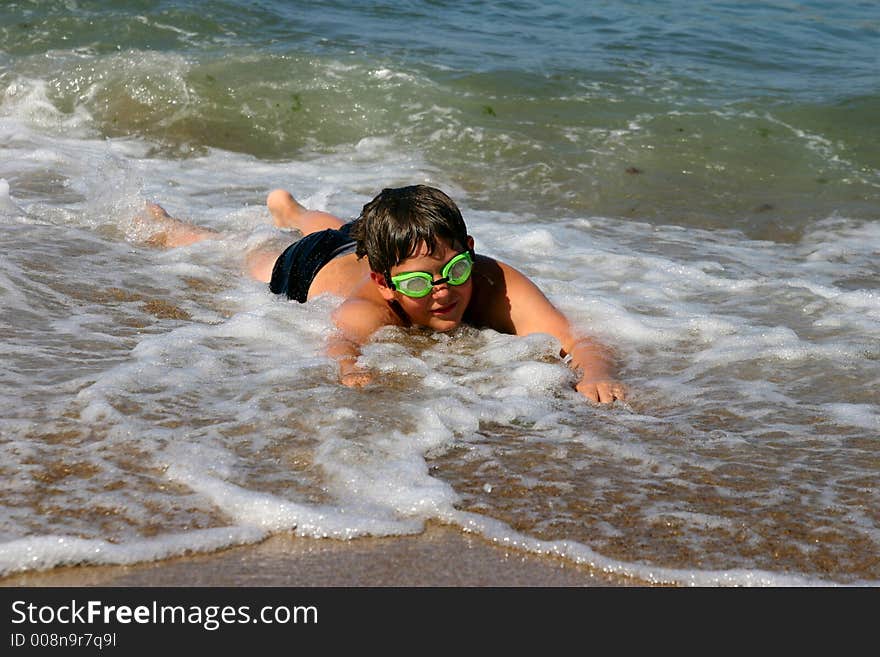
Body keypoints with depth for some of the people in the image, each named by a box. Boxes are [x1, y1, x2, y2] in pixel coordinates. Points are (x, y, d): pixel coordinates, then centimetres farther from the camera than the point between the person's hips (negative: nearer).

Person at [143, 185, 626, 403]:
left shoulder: (492, 282, -47)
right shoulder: (368, 306, -51)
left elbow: (577, 341, -56)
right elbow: (341, 340, -72)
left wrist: (595, 376, -77)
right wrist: (349, 369, -94)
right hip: (311, 271, -3)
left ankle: (288, 208, 73)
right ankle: (167, 227, 60)